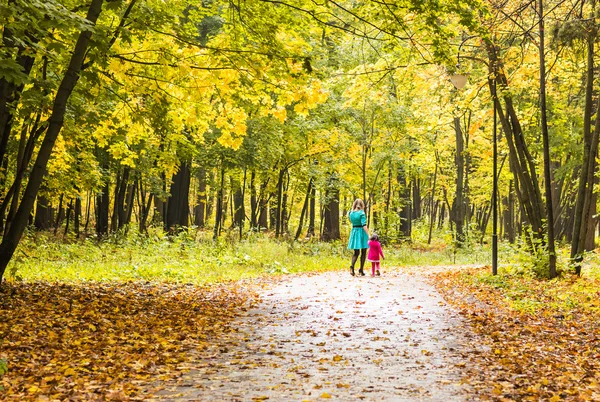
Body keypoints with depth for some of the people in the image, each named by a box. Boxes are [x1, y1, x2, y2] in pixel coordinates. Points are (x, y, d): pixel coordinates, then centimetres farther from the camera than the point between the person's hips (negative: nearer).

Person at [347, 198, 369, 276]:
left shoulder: (351, 213, 4)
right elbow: (364, 225, -19)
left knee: (356, 252, 12)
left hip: (354, 232, 5)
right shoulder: (362, 213, -12)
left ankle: (352, 266, -14)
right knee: (363, 252, 8)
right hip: (362, 232, -5)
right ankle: (361, 270, 9)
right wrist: (368, 235, -20)